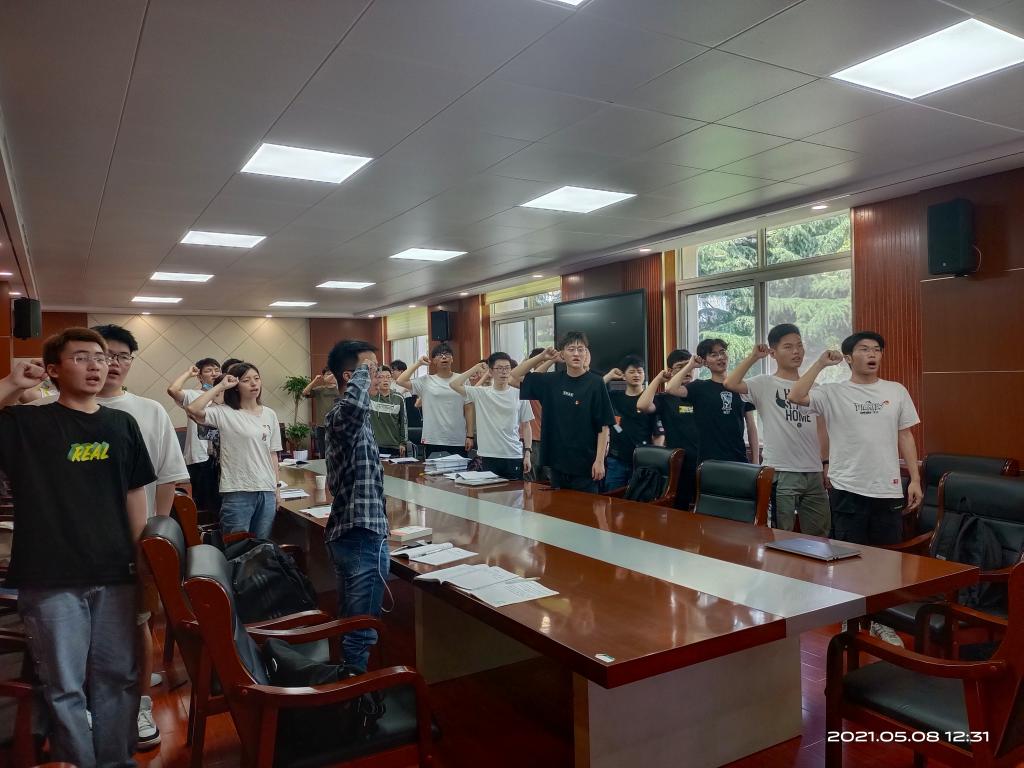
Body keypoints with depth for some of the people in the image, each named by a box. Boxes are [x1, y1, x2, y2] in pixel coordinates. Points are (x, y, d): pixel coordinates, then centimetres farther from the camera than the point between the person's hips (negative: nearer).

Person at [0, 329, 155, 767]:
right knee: (64, 686, 7)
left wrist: (141, 560, 9)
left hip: (115, 573, 3)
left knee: (118, 676, 12)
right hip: (50, 578, -3)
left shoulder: (122, 424, 7)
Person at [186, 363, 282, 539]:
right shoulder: (225, 413, -5)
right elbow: (193, 409, -23)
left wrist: (276, 488, 11)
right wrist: (221, 386, -14)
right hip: (238, 492, -4)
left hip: (267, 491, 4)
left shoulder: (269, 414, 8)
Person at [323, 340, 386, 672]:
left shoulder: (345, 414, 13)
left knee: (349, 625, 21)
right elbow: (354, 404, -44)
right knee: (362, 631, 1)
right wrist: (363, 372, -26)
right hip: (362, 535, -10)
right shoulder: (343, 414, -19)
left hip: (348, 532, 10)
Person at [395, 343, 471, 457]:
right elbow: (401, 381, -6)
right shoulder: (426, 381, 2)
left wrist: (469, 436, 1)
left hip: (458, 442, 1)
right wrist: (418, 364, -1)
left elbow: (468, 409, 5)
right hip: (433, 441, -1)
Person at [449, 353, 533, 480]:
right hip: (489, 456, 0)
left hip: (514, 456, 0)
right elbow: (454, 384, -8)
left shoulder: (519, 395, 1)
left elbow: (525, 426, 6)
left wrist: (527, 453, 1)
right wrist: (475, 369, -3)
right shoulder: (480, 393, 0)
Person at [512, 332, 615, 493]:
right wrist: (541, 356, 2)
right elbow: (515, 376, 13)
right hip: (558, 462, 4)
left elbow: (604, 426, -6)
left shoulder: (595, 383, -7)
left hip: (585, 465, -4)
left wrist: (600, 460, -12)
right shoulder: (552, 381, 5)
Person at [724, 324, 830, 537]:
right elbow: (730, 384, -22)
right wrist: (753, 356, -13)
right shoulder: (764, 384, -4)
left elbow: (821, 429, 15)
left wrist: (826, 465, 12)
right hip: (780, 473, -5)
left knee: (819, 536, 13)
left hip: (813, 473, 5)